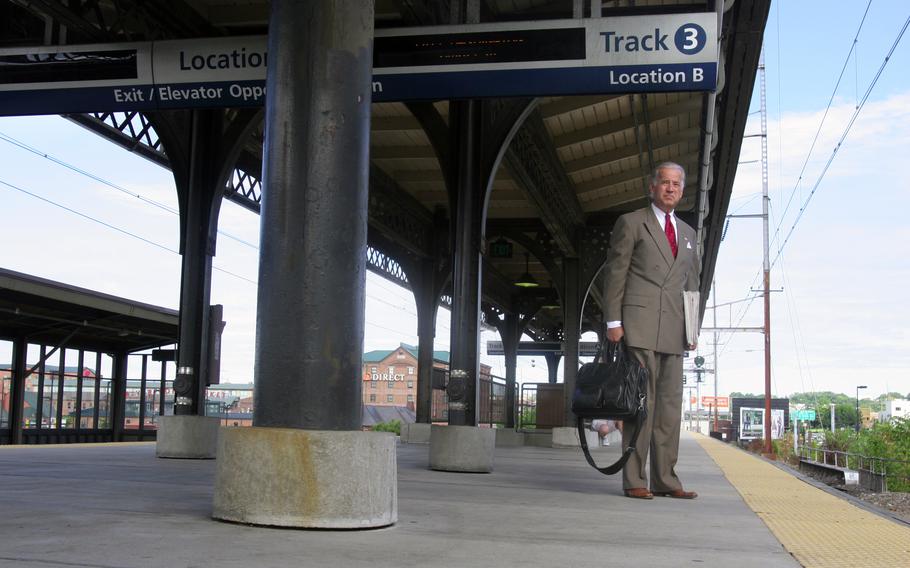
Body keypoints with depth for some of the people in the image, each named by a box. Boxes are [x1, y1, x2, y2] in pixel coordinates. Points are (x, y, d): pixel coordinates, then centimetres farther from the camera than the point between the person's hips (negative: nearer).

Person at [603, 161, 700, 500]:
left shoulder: (687, 234, 22)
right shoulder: (631, 223, 5)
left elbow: (691, 283, 23)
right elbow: (615, 274, 0)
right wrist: (614, 321, -8)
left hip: (673, 331, 6)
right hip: (640, 326, -6)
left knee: (670, 403, 3)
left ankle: (665, 479, 8)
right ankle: (634, 480, -5)